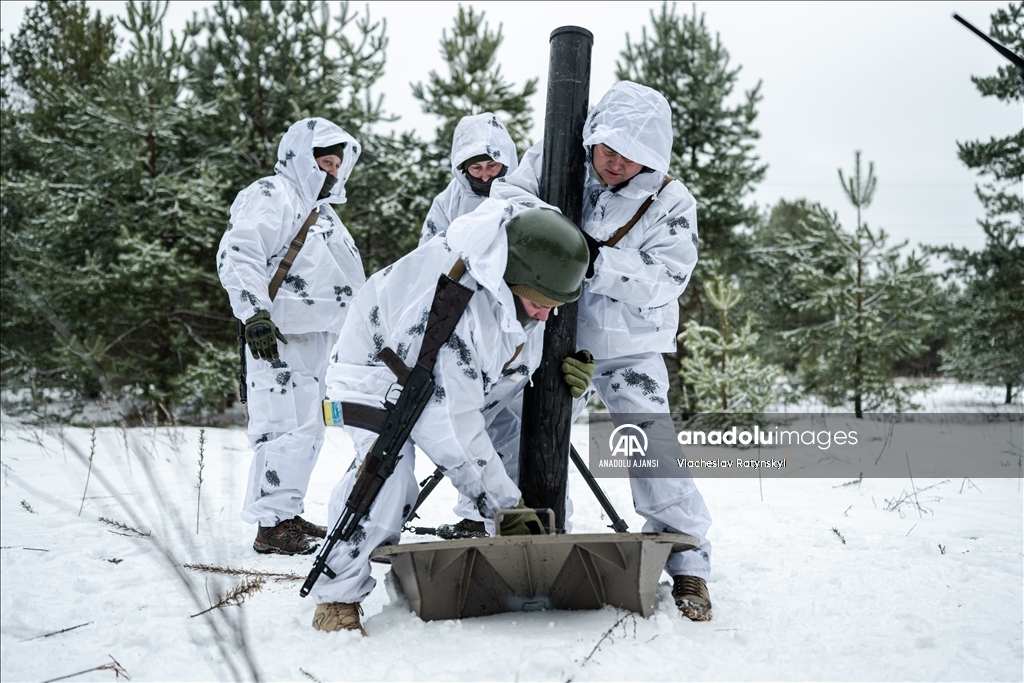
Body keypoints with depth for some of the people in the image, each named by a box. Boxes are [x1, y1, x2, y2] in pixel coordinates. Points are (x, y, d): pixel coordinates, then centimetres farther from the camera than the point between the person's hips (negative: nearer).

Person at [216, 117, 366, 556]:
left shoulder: (319, 209, 25)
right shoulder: (270, 197, -6)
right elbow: (237, 256, -19)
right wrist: (255, 315, -28)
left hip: (314, 339, 10)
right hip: (278, 337, -10)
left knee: (307, 429, 13)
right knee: (289, 428, -14)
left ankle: (285, 514, 22)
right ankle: (271, 525, -10)